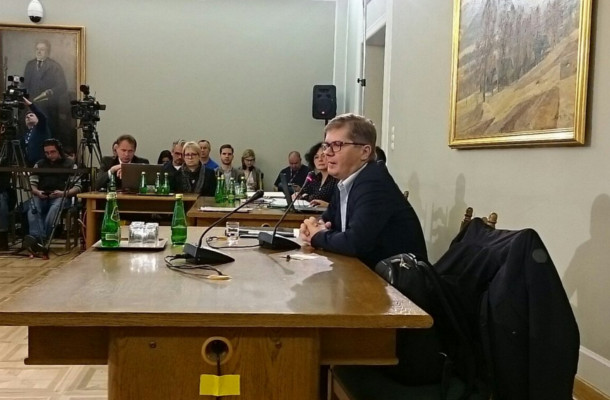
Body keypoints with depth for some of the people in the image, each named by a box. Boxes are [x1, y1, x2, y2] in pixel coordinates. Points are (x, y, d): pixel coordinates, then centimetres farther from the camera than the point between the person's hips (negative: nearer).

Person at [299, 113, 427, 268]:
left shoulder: (374, 183, -22)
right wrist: (315, 228, -6)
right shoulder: (346, 181, 5)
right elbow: (328, 219, 17)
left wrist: (318, 237, -12)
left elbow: (355, 243, -29)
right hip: (370, 269, 7)